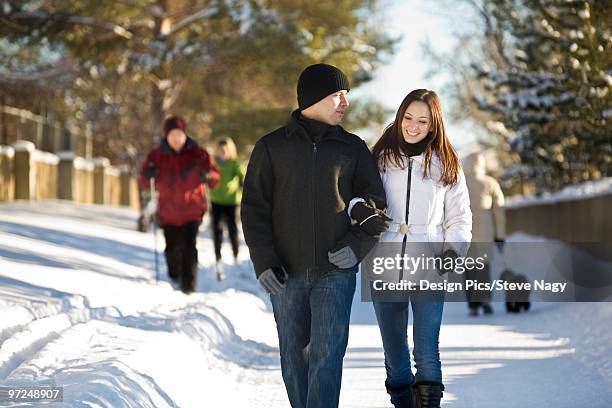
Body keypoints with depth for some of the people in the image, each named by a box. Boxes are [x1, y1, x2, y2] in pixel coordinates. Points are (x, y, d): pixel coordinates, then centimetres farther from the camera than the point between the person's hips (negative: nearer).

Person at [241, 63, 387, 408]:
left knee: (327, 356, -10)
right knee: (294, 356, 8)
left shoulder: (353, 148, 8)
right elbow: (254, 207, 3)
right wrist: (263, 261, -8)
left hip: (336, 273, -1)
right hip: (286, 275, 1)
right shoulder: (272, 147, 5)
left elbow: (374, 202, 8)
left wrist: (358, 245, -9)